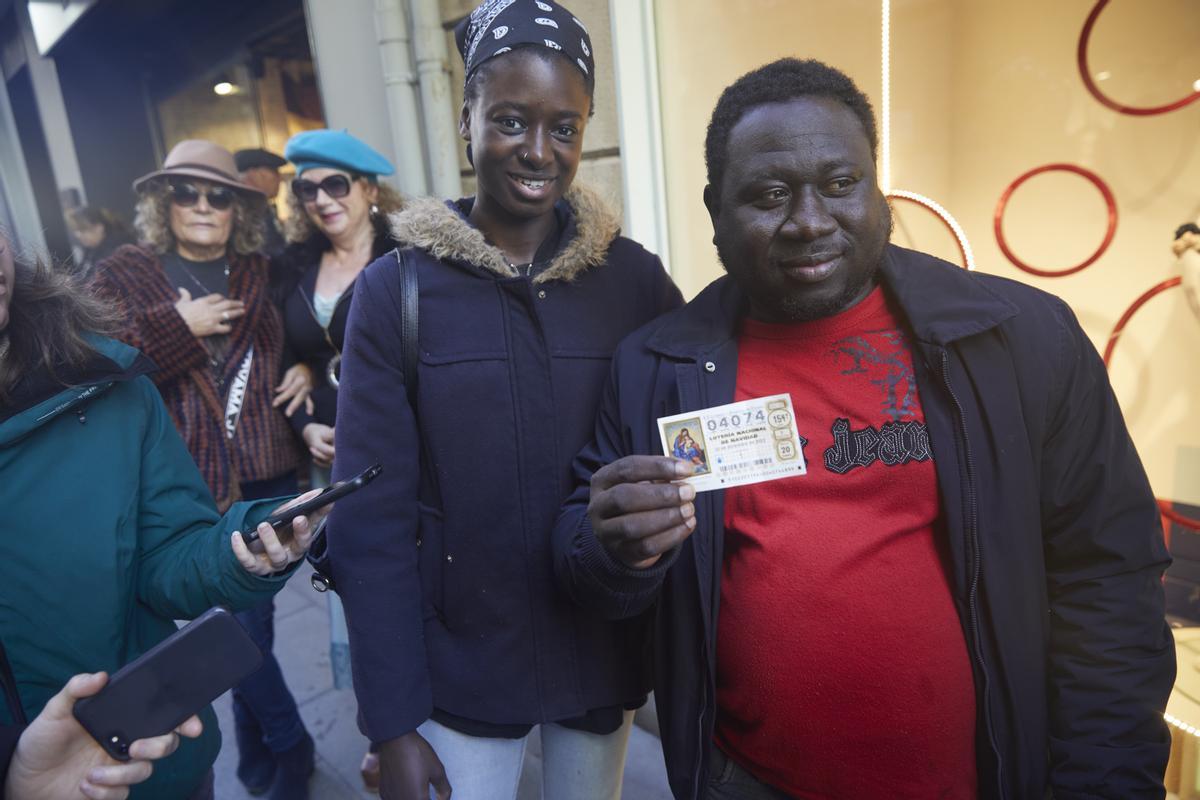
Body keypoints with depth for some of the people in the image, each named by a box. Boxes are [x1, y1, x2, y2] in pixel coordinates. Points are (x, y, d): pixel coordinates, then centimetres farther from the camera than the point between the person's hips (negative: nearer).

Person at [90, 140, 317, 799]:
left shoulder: (262, 273, 8)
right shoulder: (124, 274, 3)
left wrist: (308, 370, -1)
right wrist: (176, 326, -13)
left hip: (270, 478, 2)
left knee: (250, 619, 12)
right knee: (237, 622, 5)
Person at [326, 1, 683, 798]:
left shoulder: (635, 278, -6)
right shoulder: (396, 288, -9)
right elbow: (371, 521, -9)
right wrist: (392, 720, -9)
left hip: (604, 656, 2)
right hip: (458, 668, -1)